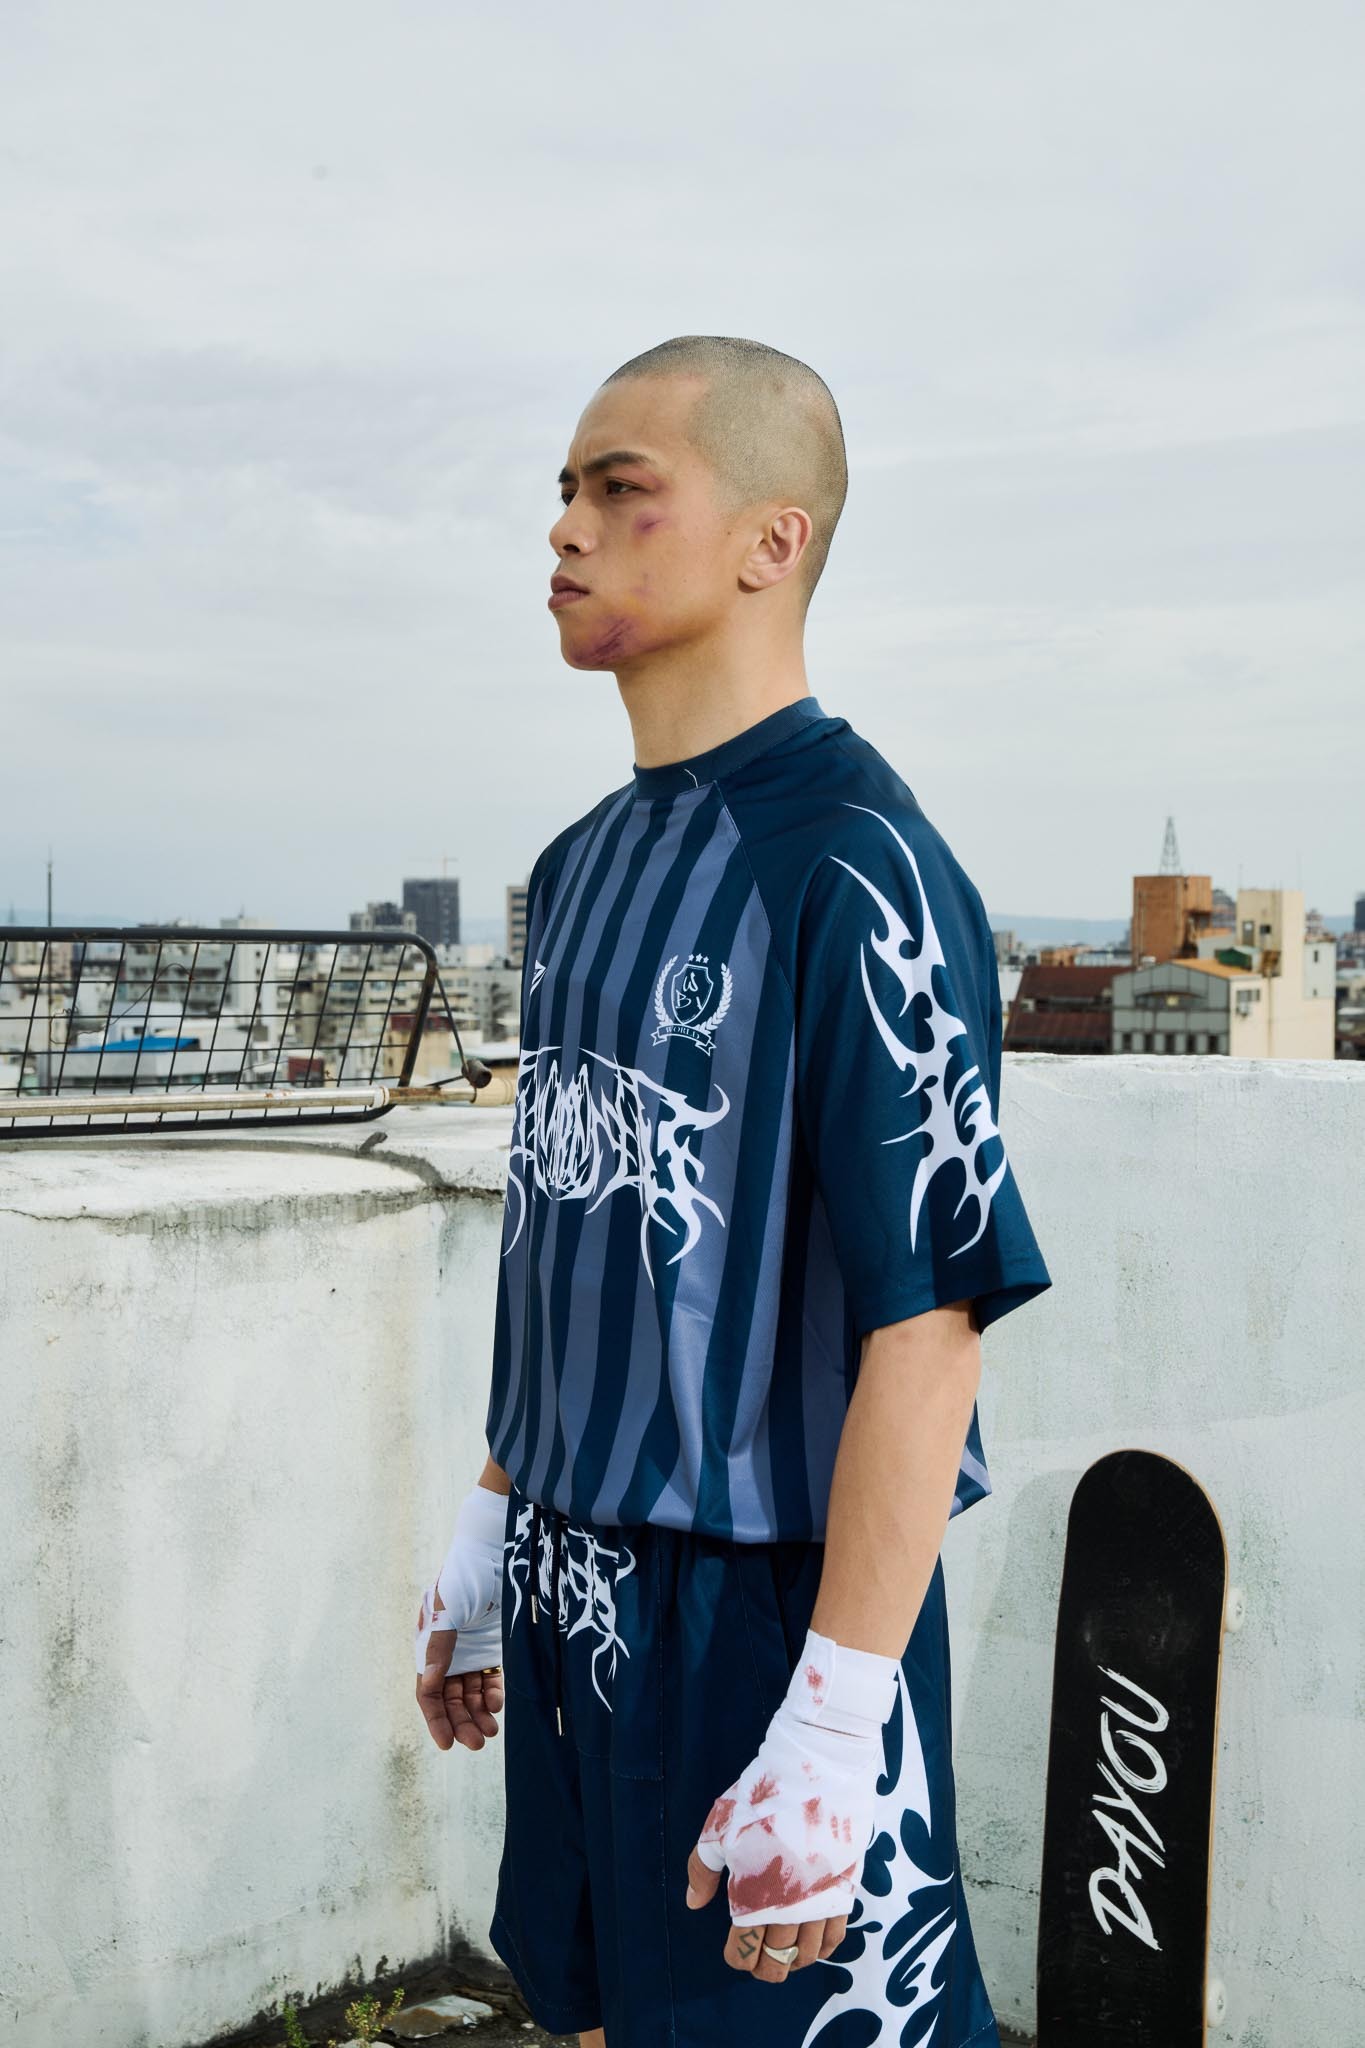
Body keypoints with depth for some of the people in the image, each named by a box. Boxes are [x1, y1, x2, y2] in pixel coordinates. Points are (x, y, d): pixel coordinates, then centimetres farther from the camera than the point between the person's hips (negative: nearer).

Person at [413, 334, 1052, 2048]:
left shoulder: (854, 866, -17)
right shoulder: (586, 862, 9)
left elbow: (926, 1314, -22)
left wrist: (834, 1725, -23)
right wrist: (486, 1534, 18)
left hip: (767, 1601, -8)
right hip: (571, 1598, 8)